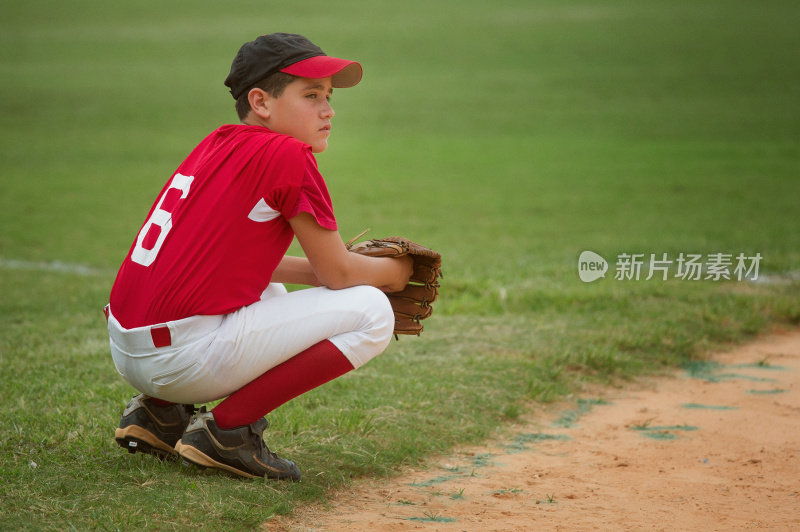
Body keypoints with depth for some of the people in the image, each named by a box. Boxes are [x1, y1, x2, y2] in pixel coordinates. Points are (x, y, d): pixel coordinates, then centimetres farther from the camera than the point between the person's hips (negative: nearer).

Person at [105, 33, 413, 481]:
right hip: (183, 356, -9)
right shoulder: (288, 154, -8)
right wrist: (392, 271, 17)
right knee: (372, 311, -5)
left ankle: (160, 412, 18)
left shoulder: (216, 145, 16)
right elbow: (338, 271, -4)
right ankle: (228, 428, -6)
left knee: (271, 292, 37)